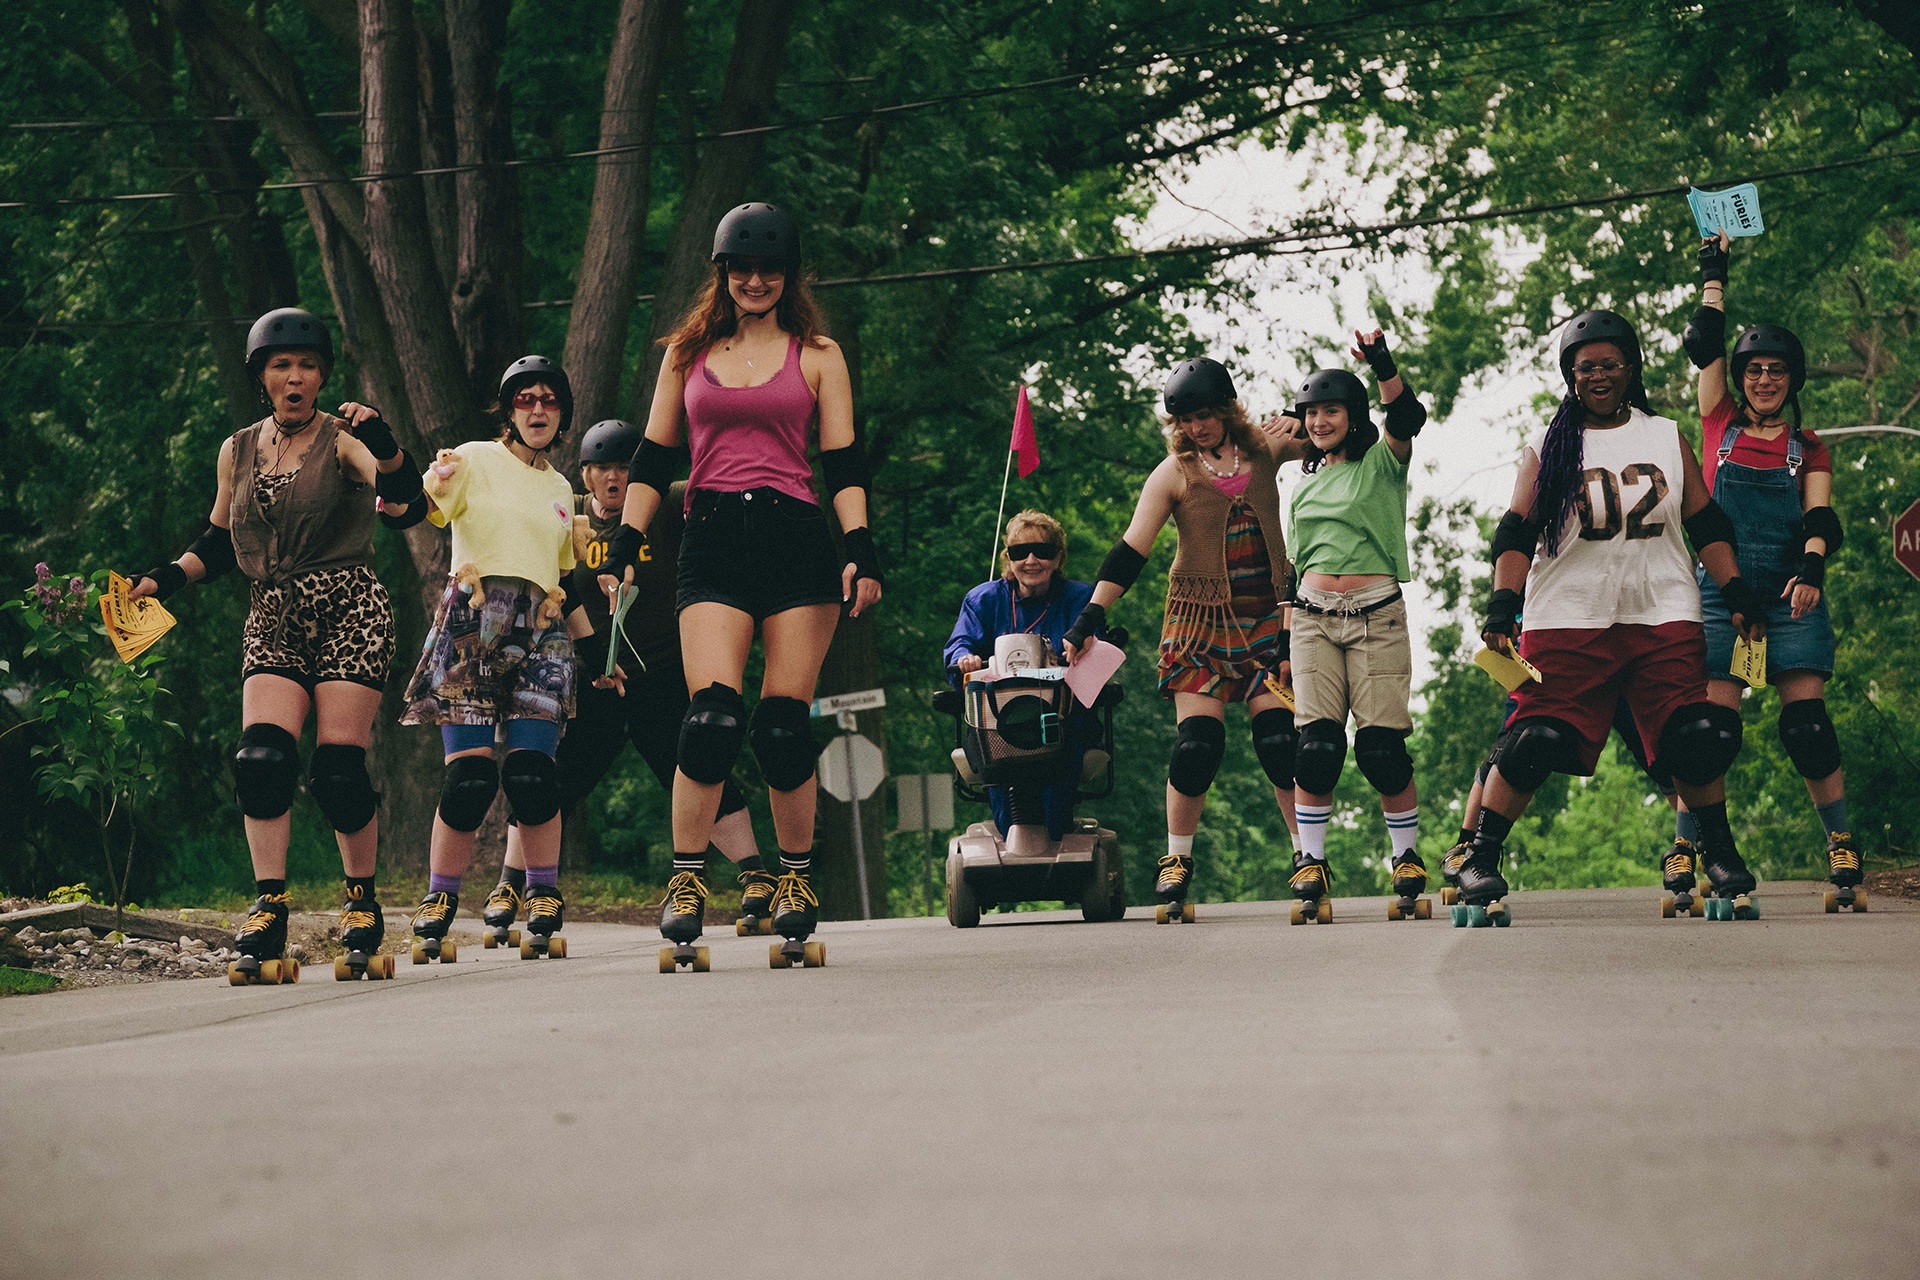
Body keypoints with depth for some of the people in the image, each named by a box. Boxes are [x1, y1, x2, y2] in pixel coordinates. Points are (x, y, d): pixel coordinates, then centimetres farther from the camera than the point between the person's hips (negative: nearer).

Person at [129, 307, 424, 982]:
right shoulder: (237, 452, 13)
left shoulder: (342, 439, -1)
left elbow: (403, 505, -18)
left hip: (348, 609, -4)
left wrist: (381, 445, -34)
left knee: (339, 769, -8)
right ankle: (268, 911, -12)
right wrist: (162, 580, 10)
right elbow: (218, 543, 24)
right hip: (272, 617, 4)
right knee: (262, 757, -15)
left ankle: (362, 903, 10)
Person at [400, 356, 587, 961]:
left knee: (531, 772, -10)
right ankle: (436, 913, -3)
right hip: (473, 622, -4)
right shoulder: (475, 460, 7)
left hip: (541, 636, 4)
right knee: (469, 774, -12)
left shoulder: (560, 490, 23)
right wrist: (430, 481, -28)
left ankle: (546, 910, 0)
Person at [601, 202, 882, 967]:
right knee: (712, 714, -16)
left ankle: (797, 881, 12)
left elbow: (843, 463, 7)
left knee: (783, 725, -2)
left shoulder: (817, 355, 12)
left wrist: (859, 552, -6)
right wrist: (624, 548, 5)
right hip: (712, 542, 0)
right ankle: (685, 883, -10)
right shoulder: (688, 353, 16)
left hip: (797, 539, 0)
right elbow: (653, 460, 16)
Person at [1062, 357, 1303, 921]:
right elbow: (1130, 551, -8)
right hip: (1201, 621, -2)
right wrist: (1089, 619, -16)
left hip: (1267, 619, 2)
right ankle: (1176, 864, 5)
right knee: (1197, 742, -10)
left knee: (1281, 739, -7)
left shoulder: (1263, 448, 5)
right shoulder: (1174, 473, -2)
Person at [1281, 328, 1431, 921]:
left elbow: (1407, 417, -16)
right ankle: (1310, 866, -4)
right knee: (1316, 745, -10)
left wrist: (1383, 367, -33)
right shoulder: (1307, 483, 19)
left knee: (1382, 748, -8)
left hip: (1377, 617, -3)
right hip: (1314, 620, 3)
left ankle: (1407, 861, 8)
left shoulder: (1382, 463, 6)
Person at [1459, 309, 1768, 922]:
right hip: (1568, 621, -2)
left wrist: (1739, 593, 4)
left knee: (1697, 741, -9)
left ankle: (1719, 856, 10)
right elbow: (1516, 533, 3)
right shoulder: (1548, 447, 10)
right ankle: (1478, 861, 0)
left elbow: (1707, 526, 16)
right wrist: (1503, 604, -12)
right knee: (1535, 742, -13)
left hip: (1663, 617, 2)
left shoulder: (1666, 438, 15)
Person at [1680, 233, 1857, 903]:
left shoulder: (1808, 449, 14)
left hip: (1791, 597, 0)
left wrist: (1811, 566, -18)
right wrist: (1714, 274, 13)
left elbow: (1820, 518, 2)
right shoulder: (1720, 427, 13)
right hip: (1721, 592, 0)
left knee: (1807, 725, -8)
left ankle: (1842, 848, 0)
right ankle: (1684, 849, -6)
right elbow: (1704, 346, 8)